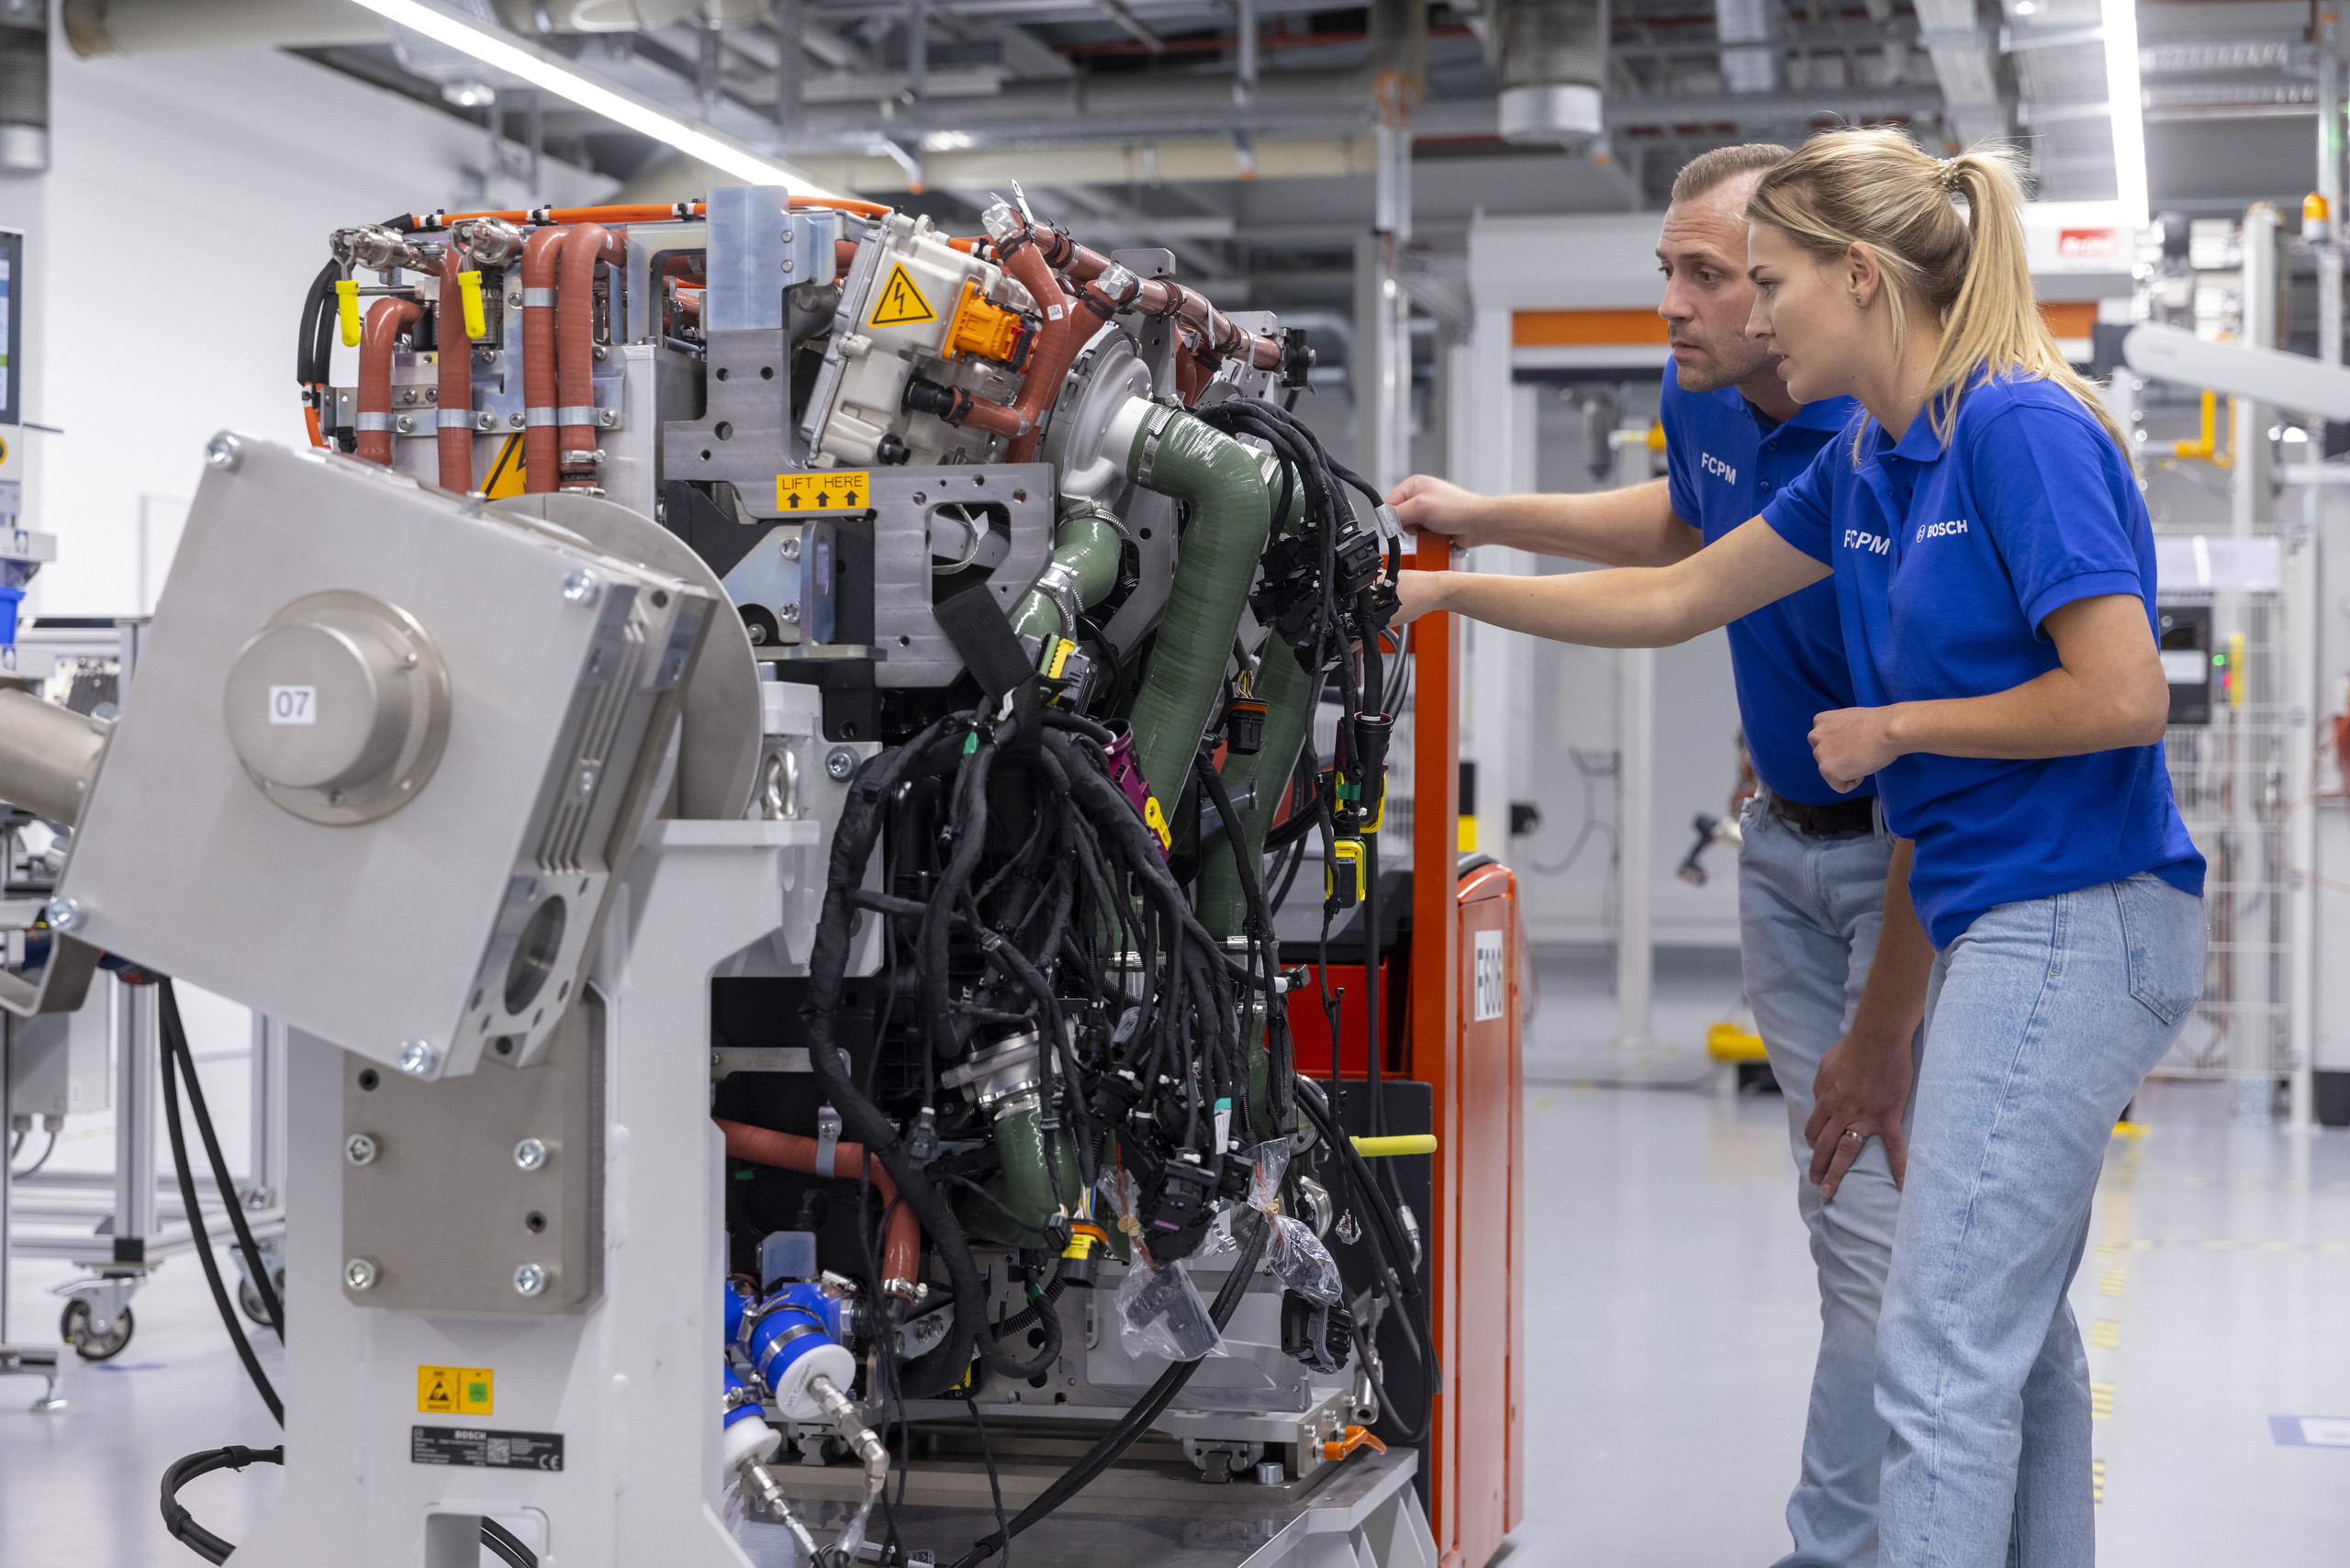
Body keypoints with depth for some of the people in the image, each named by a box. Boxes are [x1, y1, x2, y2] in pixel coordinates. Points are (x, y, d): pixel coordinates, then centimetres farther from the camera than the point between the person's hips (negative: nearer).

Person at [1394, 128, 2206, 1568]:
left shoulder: (2022, 428, -16)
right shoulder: (1867, 467, 11)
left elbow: (2124, 694, -22)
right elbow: (1673, 601, 21)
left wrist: (1892, 727, -11)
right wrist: (1447, 591, 20)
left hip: (2077, 919, -10)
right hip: (2007, 920, 10)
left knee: (1945, 1349, -8)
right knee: (2019, 1325, 18)